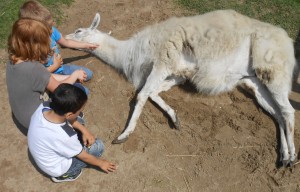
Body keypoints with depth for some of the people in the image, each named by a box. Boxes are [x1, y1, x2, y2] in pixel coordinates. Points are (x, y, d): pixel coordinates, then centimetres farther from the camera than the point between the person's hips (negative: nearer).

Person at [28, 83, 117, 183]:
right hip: (56, 169, -6)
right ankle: (64, 174, 7)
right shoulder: (65, 137, -41)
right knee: (98, 146, -4)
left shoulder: (43, 107, -25)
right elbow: (84, 156, -20)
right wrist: (101, 163, -1)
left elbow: (66, 118, -1)